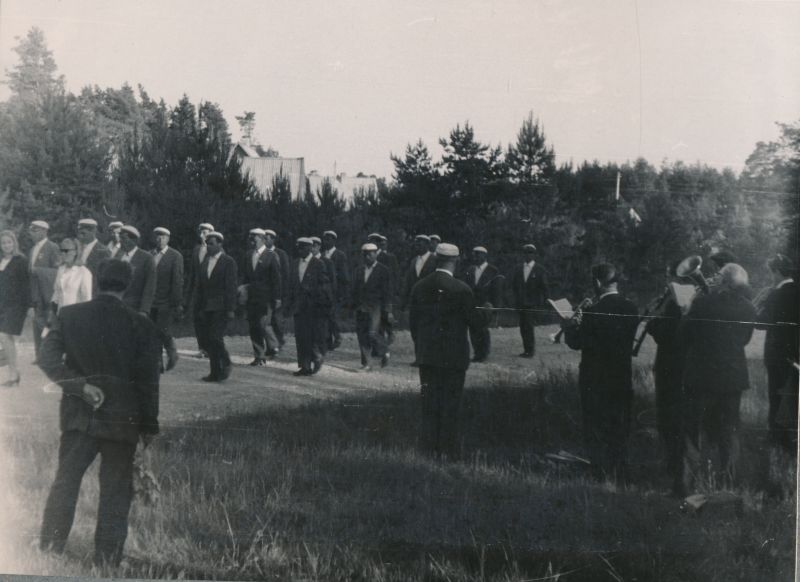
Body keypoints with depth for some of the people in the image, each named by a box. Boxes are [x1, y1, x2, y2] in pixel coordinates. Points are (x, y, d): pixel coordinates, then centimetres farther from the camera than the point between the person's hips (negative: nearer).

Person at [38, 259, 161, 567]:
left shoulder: (69, 316, -3)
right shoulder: (139, 325, -8)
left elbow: (48, 357, -10)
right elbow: (148, 379, -6)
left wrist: (80, 385, -10)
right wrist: (149, 425, 2)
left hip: (79, 414, 2)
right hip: (122, 419, -1)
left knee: (64, 483, 11)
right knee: (115, 492, 8)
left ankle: (48, 552, 12)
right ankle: (107, 561, 9)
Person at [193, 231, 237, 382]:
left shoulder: (228, 262, -3)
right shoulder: (204, 262, 14)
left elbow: (231, 287, -8)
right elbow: (198, 286, 13)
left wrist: (230, 309, -13)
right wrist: (197, 307, 6)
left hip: (220, 307, -6)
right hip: (206, 307, 6)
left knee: (215, 337, -15)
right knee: (205, 340, 2)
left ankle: (225, 364, 7)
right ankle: (216, 372, 10)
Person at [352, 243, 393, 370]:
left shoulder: (382, 270, -2)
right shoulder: (359, 270, 12)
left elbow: (387, 292, -4)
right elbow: (355, 290, 16)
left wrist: (388, 311, -8)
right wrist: (355, 306, 10)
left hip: (375, 307, -5)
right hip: (361, 307, 5)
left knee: (373, 333, -15)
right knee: (362, 335, 3)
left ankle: (384, 352, 10)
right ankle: (365, 363, 10)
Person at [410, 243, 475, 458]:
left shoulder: (419, 287, 1)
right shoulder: (462, 290, -13)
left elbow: (413, 320, 6)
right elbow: (471, 320, -7)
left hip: (426, 354, 4)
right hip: (454, 355, -4)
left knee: (429, 402, 11)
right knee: (451, 402, 3)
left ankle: (429, 447, 14)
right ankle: (448, 449, 6)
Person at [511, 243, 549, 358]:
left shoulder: (539, 270, -1)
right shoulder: (518, 269, 11)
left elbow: (544, 287, 1)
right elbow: (514, 284, 18)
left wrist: (543, 301, -2)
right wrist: (517, 298, 10)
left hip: (533, 303, -5)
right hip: (521, 303, 5)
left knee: (529, 326, -12)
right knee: (523, 327, 5)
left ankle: (531, 350, -5)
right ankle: (526, 350, 11)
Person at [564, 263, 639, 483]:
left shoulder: (594, 311, -20)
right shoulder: (631, 308, -1)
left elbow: (575, 342, -14)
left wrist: (571, 326, 6)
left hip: (596, 382, -6)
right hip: (623, 380, 6)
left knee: (597, 434, 5)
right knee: (619, 433, 16)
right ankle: (620, 477, 24)